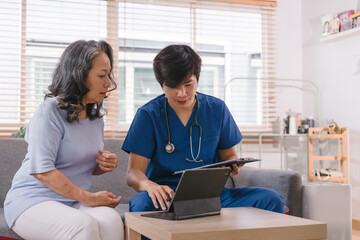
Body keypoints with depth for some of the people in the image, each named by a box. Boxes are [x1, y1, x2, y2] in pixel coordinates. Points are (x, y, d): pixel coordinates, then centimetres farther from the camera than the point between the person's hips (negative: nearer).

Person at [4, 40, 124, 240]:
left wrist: (107, 165, 2)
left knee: (112, 220, -28)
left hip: (74, 202, 6)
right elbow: (42, 171, -18)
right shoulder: (49, 112, -10)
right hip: (32, 200, -6)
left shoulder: (96, 116, 14)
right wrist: (89, 198, -17)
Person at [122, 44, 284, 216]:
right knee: (141, 204, -39)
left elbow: (229, 155, 16)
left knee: (271, 200, -19)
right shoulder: (148, 115, -1)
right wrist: (149, 185, -30)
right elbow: (134, 172, -5)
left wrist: (232, 166, -10)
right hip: (168, 195, -3)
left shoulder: (217, 109, 8)